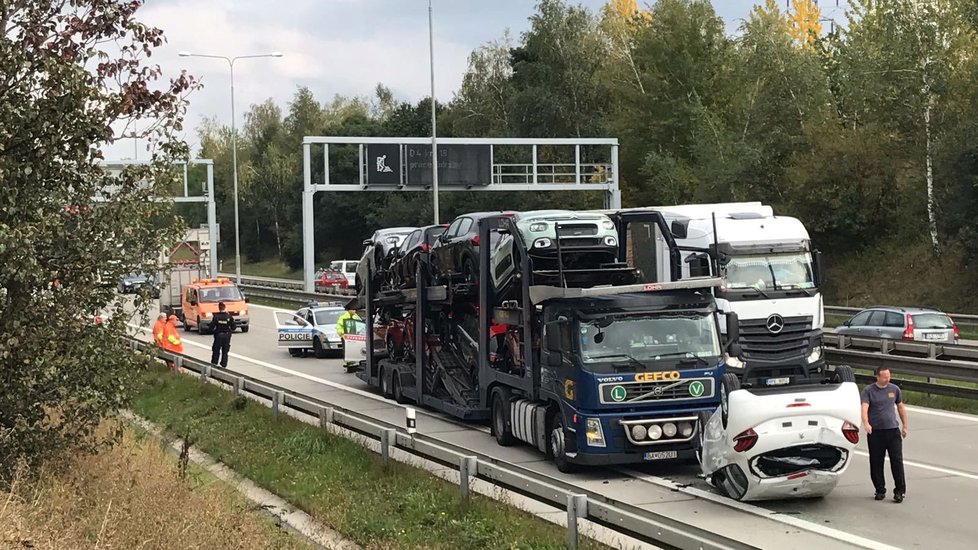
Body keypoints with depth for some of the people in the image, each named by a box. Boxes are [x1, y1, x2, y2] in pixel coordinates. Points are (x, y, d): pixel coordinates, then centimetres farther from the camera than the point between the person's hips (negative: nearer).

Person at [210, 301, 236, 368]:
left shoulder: (216, 316, -11)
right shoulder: (229, 316, -8)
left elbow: (212, 325, -7)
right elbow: (234, 326, -5)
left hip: (218, 335, -1)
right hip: (226, 335, 1)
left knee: (216, 351, 11)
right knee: (225, 352, 8)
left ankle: (214, 364, 13)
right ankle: (223, 365, 6)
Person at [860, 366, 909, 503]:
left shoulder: (894, 389, 9)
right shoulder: (868, 390, -2)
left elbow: (901, 407, 21)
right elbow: (864, 407, -16)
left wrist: (905, 426, 21)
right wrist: (866, 423, -33)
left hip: (893, 430, 2)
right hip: (875, 432, -2)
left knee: (897, 461, -5)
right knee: (876, 463, 4)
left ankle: (900, 491, 0)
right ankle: (880, 490, 16)